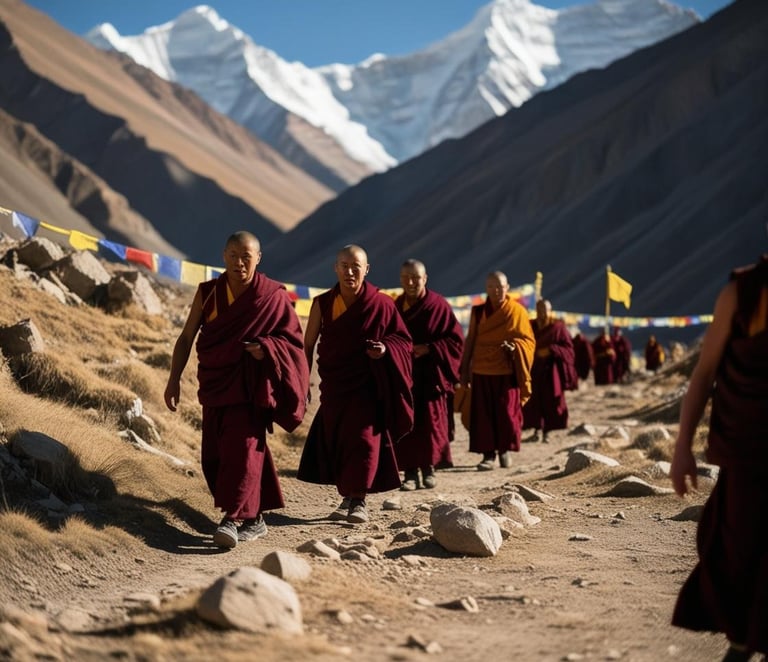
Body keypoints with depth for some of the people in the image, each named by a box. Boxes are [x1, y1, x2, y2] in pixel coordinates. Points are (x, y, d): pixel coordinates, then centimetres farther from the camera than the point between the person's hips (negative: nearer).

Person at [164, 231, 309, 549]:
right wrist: (175, 378, -3)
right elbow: (186, 337, 5)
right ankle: (255, 519, 18)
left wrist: (266, 348, -20)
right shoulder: (207, 292, 3)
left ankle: (232, 518, -18)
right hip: (215, 383, 4)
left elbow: (292, 339, -1)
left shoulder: (273, 295, -5)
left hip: (250, 385, -4)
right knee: (214, 455, 6)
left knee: (242, 447, -16)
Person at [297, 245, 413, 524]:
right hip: (334, 385, 3)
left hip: (368, 385, -3)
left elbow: (403, 339, 2)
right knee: (334, 440, 5)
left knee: (364, 438, -8)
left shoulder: (381, 303, -6)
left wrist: (386, 349, -19)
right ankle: (347, 498, 20)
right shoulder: (322, 304, -1)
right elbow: (308, 345, 4)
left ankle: (360, 501, -1)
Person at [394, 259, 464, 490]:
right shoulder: (395, 307, 7)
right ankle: (410, 472, 2)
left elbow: (456, 339, -5)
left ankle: (429, 467, 17)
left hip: (431, 376, -3)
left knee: (430, 423, 1)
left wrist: (429, 349, -15)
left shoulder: (438, 305, -4)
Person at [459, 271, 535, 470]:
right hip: (482, 371, 2)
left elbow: (528, 340, 3)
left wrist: (515, 347, -19)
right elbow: (470, 341, 9)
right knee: (483, 413, -2)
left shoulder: (518, 311, 1)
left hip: (507, 371, -2)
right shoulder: (478, 312, 7)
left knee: (507, 412, 1)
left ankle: (505, 449, 20)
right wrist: (465, 370, 6)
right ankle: (488, 454, 3)